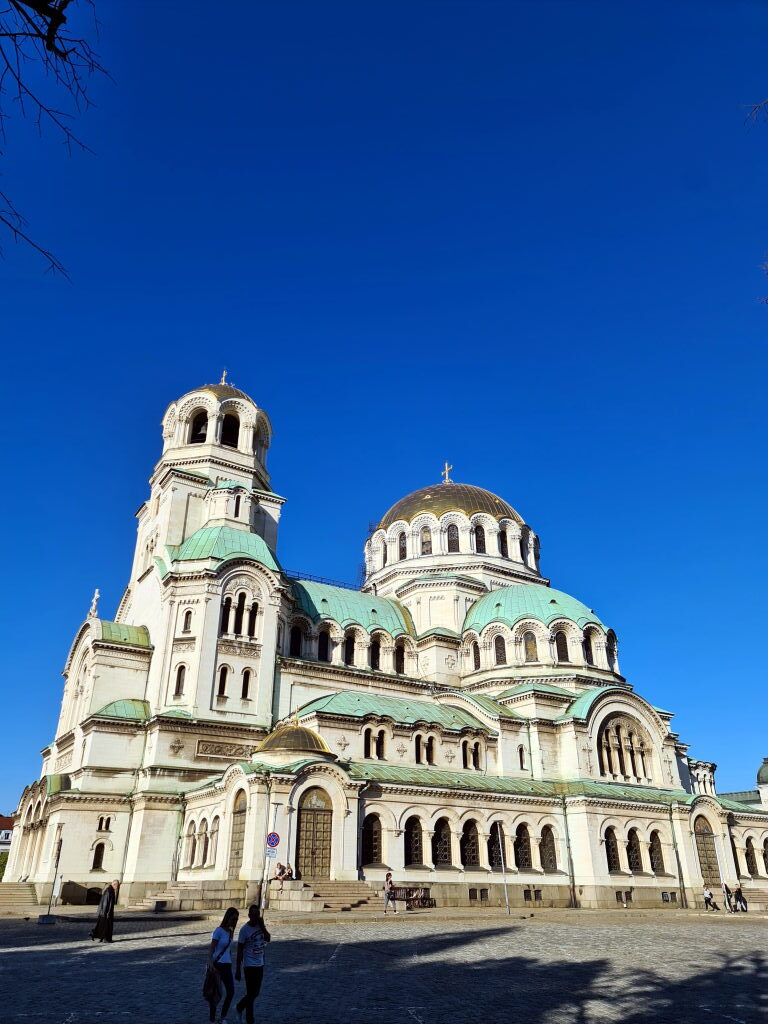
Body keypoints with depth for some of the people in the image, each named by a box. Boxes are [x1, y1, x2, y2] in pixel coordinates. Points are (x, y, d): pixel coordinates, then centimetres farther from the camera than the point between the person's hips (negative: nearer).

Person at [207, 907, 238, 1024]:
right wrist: (211, 964, -26)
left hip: (227, 966, 6)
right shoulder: (219, 931, -12)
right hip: (217, 965, -6)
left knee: (231, 992, 1)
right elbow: (211, 949, -15)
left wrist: (230, 965, 19)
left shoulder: (231, 932, 9)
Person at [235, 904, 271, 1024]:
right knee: (251, 993, 1)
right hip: (250, 965, -6)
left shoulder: (260, 925, 1)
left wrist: (262, 926, -17)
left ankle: (239, 1007, 38)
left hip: (260, 965, 6)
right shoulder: (244, 929, -16)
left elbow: (268, 939, -8)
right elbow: (240, 950, -12)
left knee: (255, 993, 16)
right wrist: (238, 970, -10)